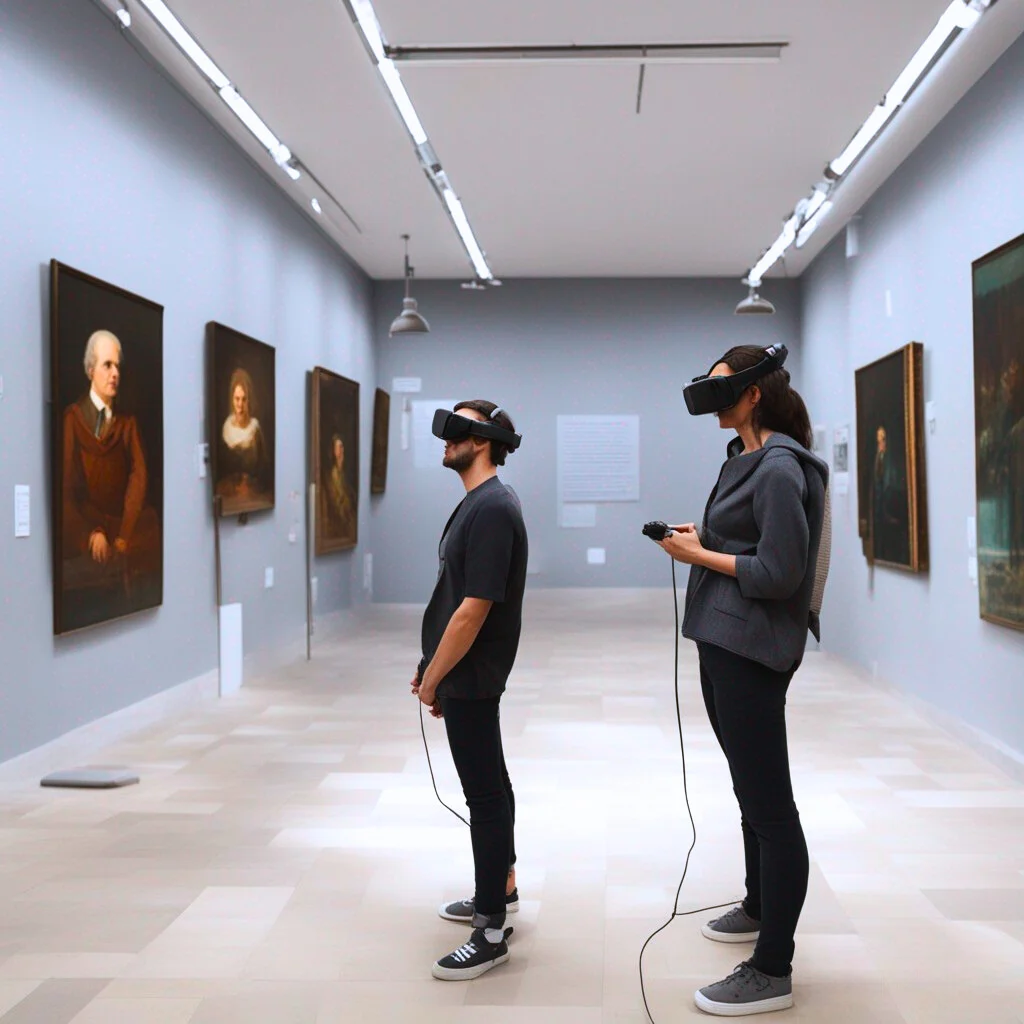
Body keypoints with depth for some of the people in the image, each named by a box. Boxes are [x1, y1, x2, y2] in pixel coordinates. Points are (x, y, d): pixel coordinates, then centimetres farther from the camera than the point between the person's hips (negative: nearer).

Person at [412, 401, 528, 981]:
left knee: (485, 791, -4)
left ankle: (492, 932, 4)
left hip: (470, 676, -10)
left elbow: (473, 608, -24)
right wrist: (433, 669, 17)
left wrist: (432, 679, -15)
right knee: (490, 783, 20)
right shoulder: (481, 503, 11)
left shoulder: (492, 509, -21)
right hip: (468, 673, 10)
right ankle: (502, 889, 35)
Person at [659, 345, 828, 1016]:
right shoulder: (746, 458, 12)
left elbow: (779, 573, -22)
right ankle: (761, 909, 41)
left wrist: (700, 556, -13)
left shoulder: (779, 469, -17)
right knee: (753, 790, 23)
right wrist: (703, 537, 4)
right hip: (725, 642, 10)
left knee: (769, 802, -4)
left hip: (752, 650, -10)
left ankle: (773, 972, 4)